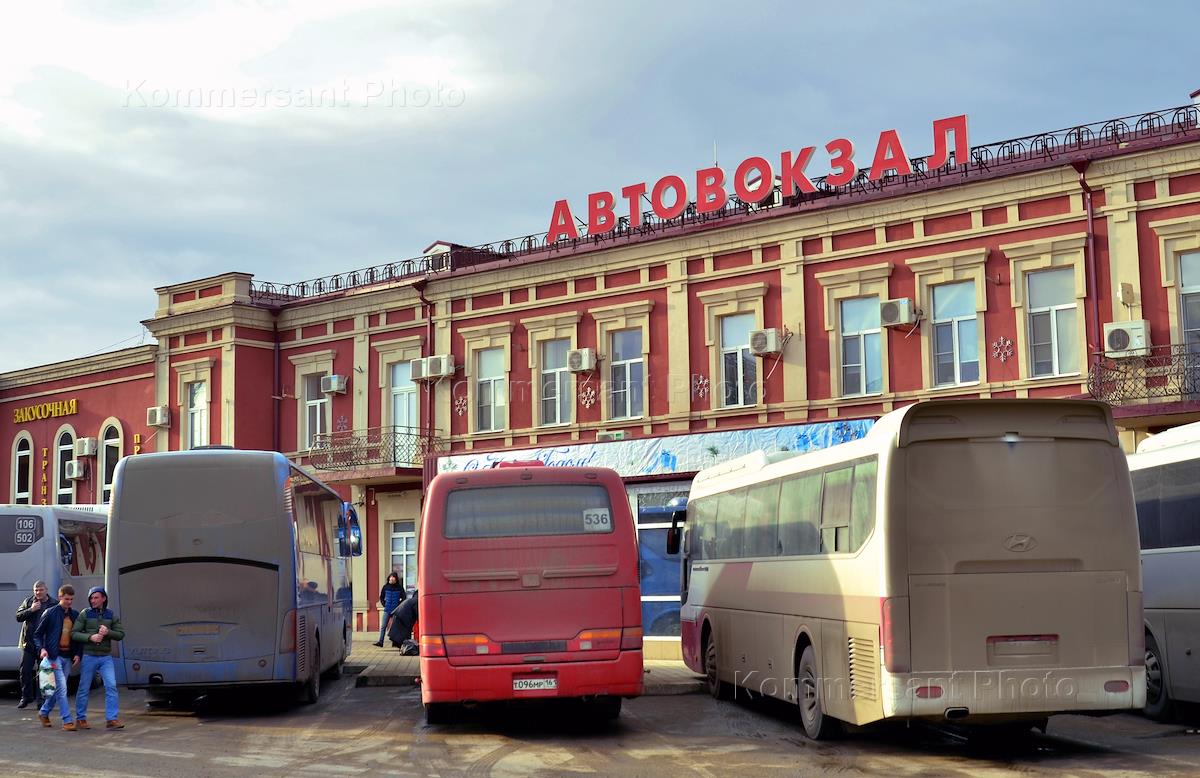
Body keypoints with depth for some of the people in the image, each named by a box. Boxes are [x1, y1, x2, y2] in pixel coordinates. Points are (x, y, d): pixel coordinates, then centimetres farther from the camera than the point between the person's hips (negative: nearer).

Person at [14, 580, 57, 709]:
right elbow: (18, 616, 0)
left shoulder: (54, 604, 0)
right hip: (29, 643, 2)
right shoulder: (28, 602, 8)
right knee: (25, 671, 3)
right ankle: (26, 697, 16)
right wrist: (31, 610, -14)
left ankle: (40, 699, 9)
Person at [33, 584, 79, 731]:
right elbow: (37, 634, 0)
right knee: (61, 688, -11)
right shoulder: (50, 613, -4)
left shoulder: (75, 615, 10)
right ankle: (67, 721, -11)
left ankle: (43, 712, 33)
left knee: (57, 688, 13)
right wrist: (41, 649, -16)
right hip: (54, 655, -5)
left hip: (68, 656, 5)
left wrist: (77, 653, 3)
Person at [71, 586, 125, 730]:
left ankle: (111, 719, -9)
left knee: (111, 686, -10)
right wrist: (90, 637, -19)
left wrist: (108, 632, -13)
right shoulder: (85, 614, -1)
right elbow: (74, 634, -6)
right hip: (88, 657, -2)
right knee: (84, 689, 5)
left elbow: (120, 634, 6)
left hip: (106, 657, 2)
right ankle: (80, 719, 18)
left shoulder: (111, 615, 7)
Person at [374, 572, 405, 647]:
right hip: (387, 610, 1)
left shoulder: (399, 588, 0)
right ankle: (380, 642, -7)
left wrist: (399, 605, -1)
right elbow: (381, 597, 17)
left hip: (396, 610, -1)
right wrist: (384, 604, 7)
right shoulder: (385, 587, 5)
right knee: (383, 626, -5)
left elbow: (403, 598, 7)